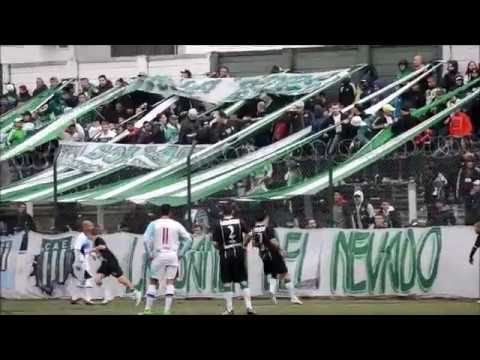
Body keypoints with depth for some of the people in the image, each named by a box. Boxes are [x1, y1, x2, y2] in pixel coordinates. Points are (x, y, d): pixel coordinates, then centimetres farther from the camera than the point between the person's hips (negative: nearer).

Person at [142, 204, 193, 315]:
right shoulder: (176, 225, 4)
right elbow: (189, 239, 3)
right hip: (173, 256, 0)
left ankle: (148, 309, 8)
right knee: (170, 283, 3)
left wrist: (149, 254, -1)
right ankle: (167, 310, -6)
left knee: (153, 282, 10)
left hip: (159, 255, 0)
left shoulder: (154, 224, 1)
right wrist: (181, 253, 8)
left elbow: (146, 239, -10)